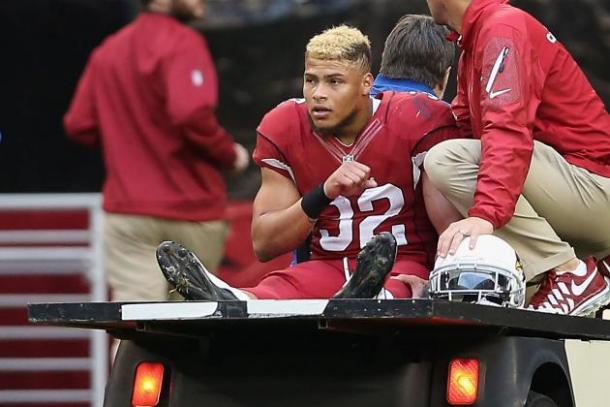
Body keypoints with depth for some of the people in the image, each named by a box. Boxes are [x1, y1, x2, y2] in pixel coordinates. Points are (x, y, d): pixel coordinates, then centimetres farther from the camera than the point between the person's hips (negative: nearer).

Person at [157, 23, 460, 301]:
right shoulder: (284, 130, 3)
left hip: (406, 266, -2)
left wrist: (429, 282, -21)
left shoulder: (417, 122, -6)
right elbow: (263, 244, 0)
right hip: (327, 269, 3)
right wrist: (324, 194, -17)